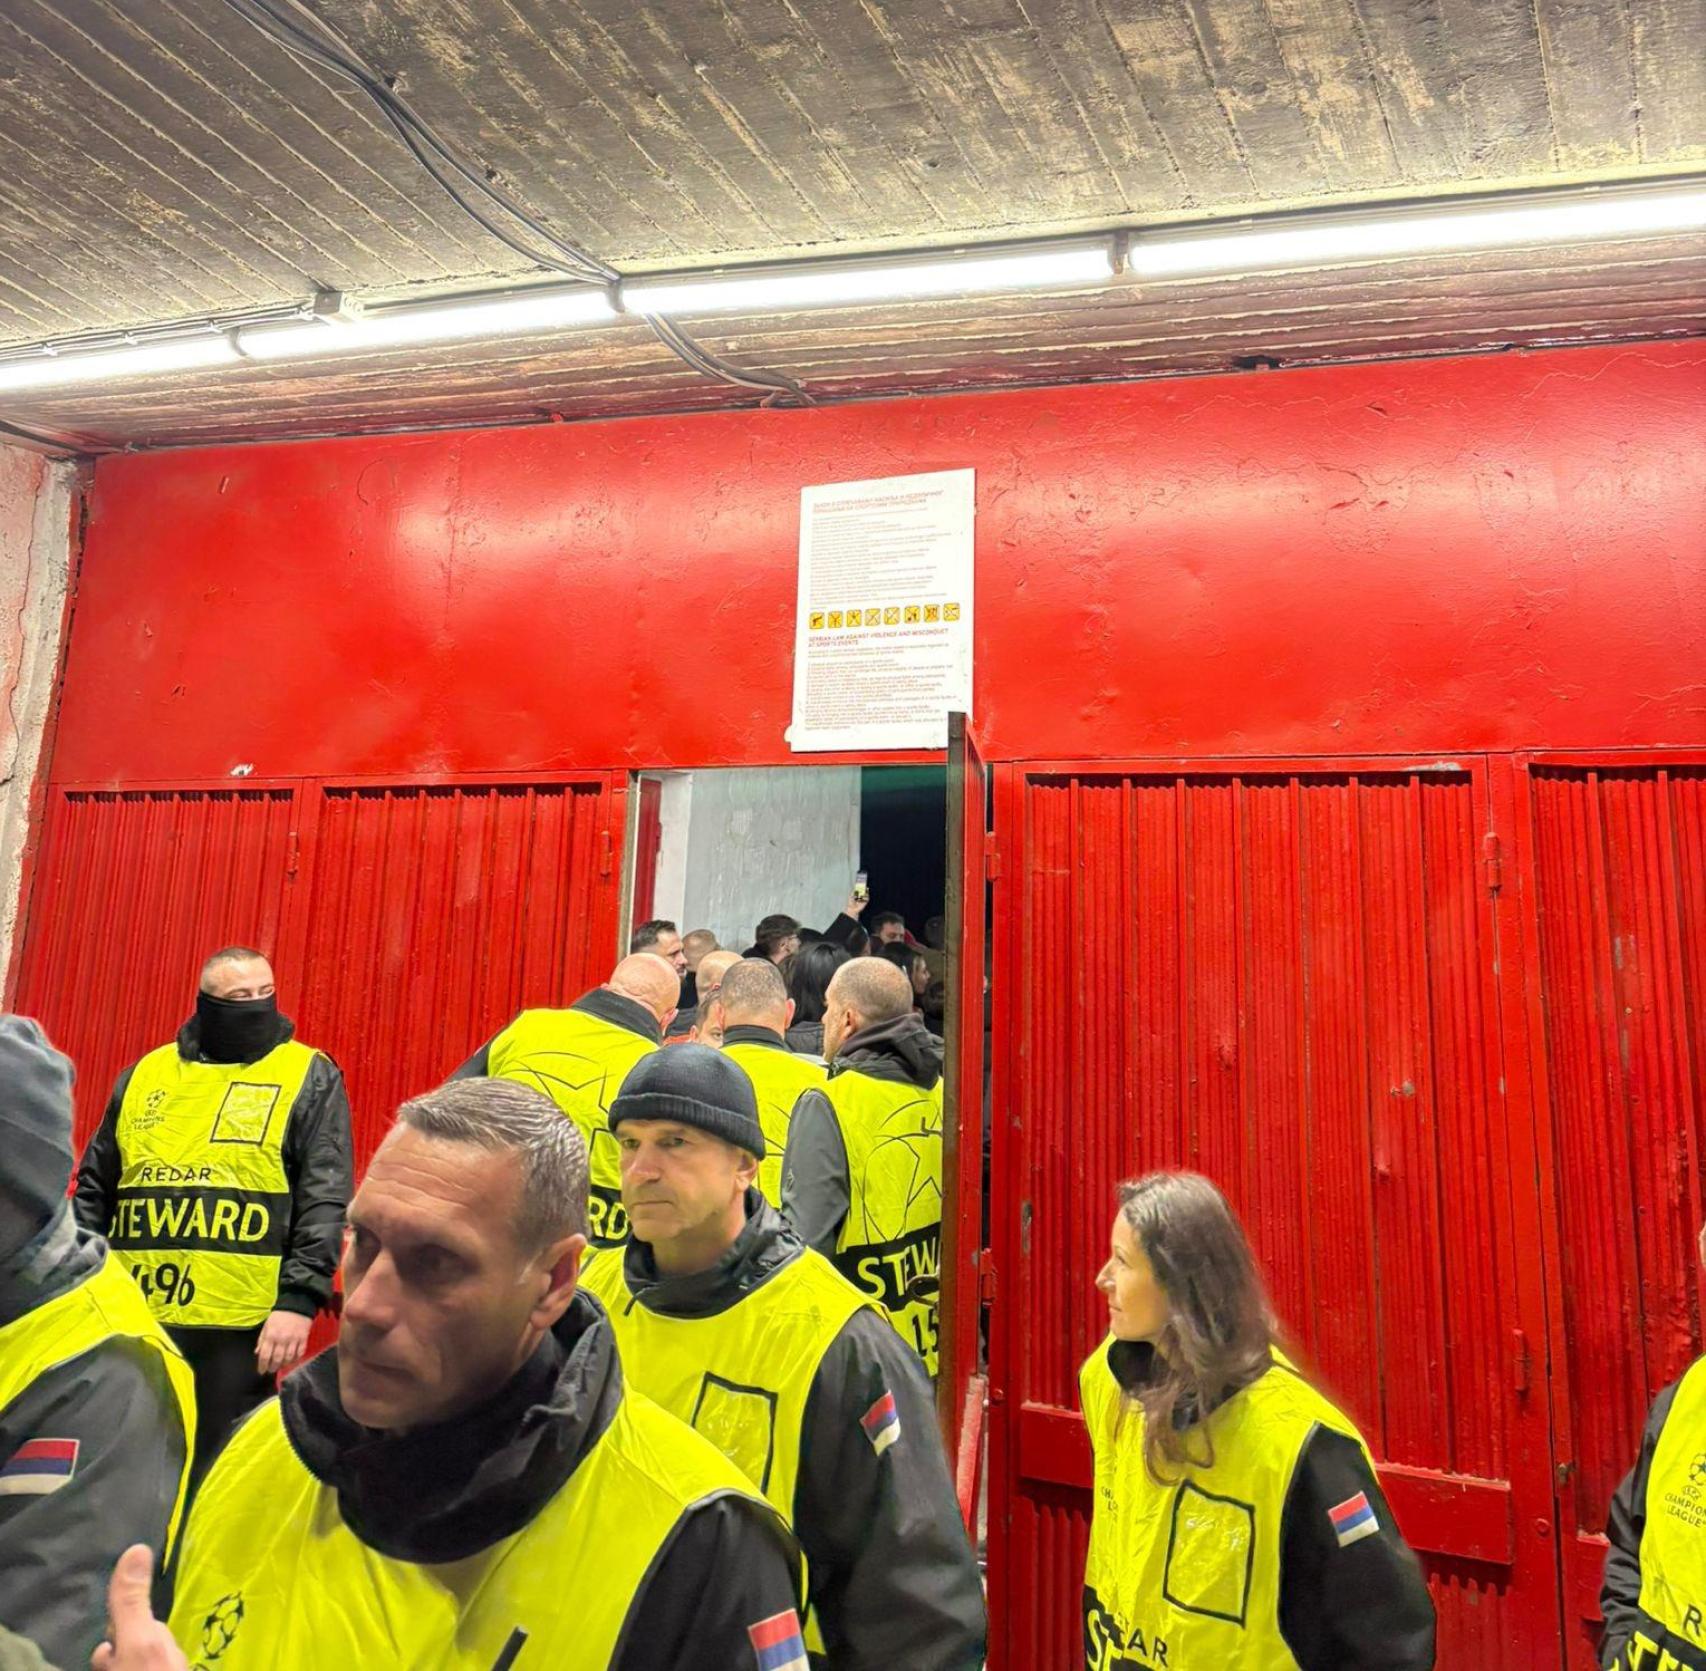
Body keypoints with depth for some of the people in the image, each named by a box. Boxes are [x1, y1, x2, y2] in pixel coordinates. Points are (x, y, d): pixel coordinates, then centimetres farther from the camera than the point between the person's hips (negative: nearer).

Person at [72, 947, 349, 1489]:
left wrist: (299, 1300, -16)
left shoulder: (310, 1077, -1)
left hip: (236, 1327, -4)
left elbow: (325, 1200, -7)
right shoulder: (144, 1074, 12)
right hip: (131, 1321, 4)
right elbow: (95, 1188, 19)